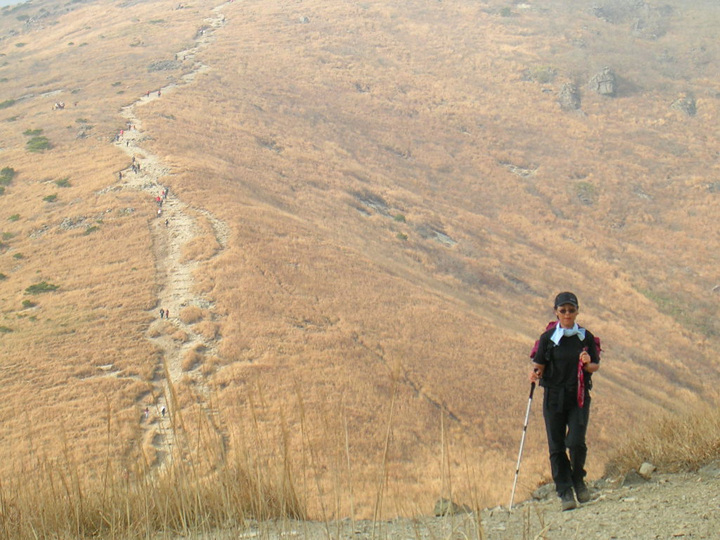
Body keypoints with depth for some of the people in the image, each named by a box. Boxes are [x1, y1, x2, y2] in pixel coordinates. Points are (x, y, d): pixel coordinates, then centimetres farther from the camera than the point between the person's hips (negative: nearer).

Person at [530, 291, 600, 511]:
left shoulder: (586, 337, 4)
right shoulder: (548, 338, 0)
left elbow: (595, 367, 8)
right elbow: (539, 366, 2)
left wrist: (588, 363, -14)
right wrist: (535, 375, -21)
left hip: (579, 396, 0)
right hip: (554, 396, 0)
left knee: (576, 442, -12)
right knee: (556, 446, -2)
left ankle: (578, 480, 16)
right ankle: (564, 491, 9)